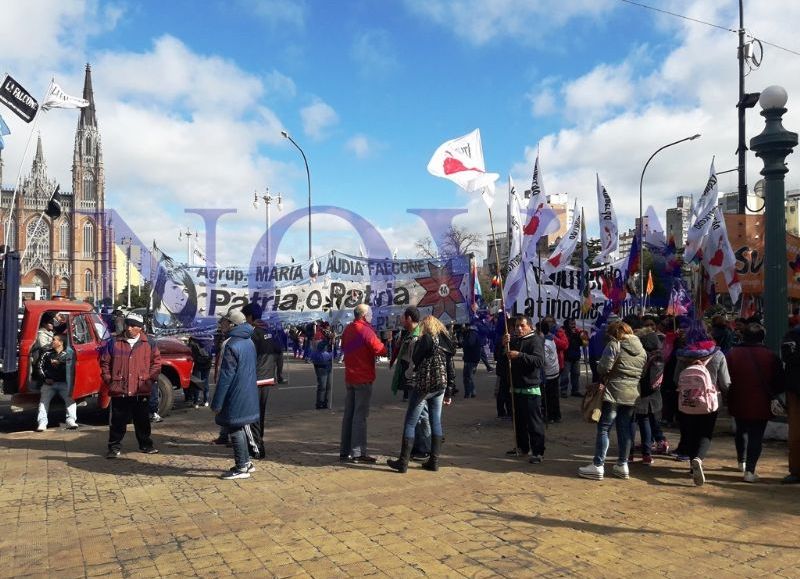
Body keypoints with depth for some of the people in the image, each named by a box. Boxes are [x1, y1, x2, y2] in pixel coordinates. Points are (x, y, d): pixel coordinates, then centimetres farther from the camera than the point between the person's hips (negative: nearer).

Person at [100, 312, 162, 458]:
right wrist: (108, 380, 1)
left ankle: (146, 445, 24)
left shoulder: (149, 344, 3)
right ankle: (114, 446, 17)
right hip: (119, 391, -1)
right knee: (118, 420, 5)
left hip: (142, 391, 1)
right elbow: (104, 362, 8)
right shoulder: (114, 342, 2)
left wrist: (150, 379, 1)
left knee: (142, 420, 11)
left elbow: (156, 361, 9)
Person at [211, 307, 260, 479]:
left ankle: (241, 468, 7)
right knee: (241, 427, 19)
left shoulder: (231, 345, -20)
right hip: (247, 395, 9)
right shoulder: (249, 342, 9)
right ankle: (246, 462, 28)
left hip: (235, 398, -9)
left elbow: (225, 377, -21)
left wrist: (217, 403, -16)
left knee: (235, 430, 1)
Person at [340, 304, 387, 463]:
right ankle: (358, 453, -3)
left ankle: (345, 451, 17)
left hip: (349, 377, 8)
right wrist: (386, 344, 0)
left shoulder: (347, 330, 10)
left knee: (349, 414, 12)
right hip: (363, 378, -8)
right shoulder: (366, 331, -16)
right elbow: (380, 350, -20)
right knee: (360, 415, -5)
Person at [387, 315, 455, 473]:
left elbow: (415, 359, -6)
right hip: (441, 386, 7)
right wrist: (448, 393, 15)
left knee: (410, 423, 0)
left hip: (424, 384, -7)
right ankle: (434, 461, 14)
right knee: (436, 422, 12)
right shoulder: (447, 341, 11)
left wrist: (416, 343, 12)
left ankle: (403, 462, 1)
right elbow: (451, 369, 11)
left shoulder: (427, 339, -10)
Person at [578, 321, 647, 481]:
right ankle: (622, 465, 18)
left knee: (603, 428, -1)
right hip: (633, 394, 6)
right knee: (625, 430, 13)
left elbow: (603, 367, -14)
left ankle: (598, 466, -3)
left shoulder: (614, 345, -9)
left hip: (614, 392, -6)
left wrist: (604, 377, 6)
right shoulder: (642, 349, 12)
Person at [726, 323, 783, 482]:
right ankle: (750, 471, -5)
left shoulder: (732, 354, -6)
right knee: (756, 436, 3)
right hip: (761, 405, -2)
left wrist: (730, 397, 10)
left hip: (738, 403, 2)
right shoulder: (770, 356, -8)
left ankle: (741, 461, 38)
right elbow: (779, 382, -3)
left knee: (741, 431, 24)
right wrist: (771, 394, 15)